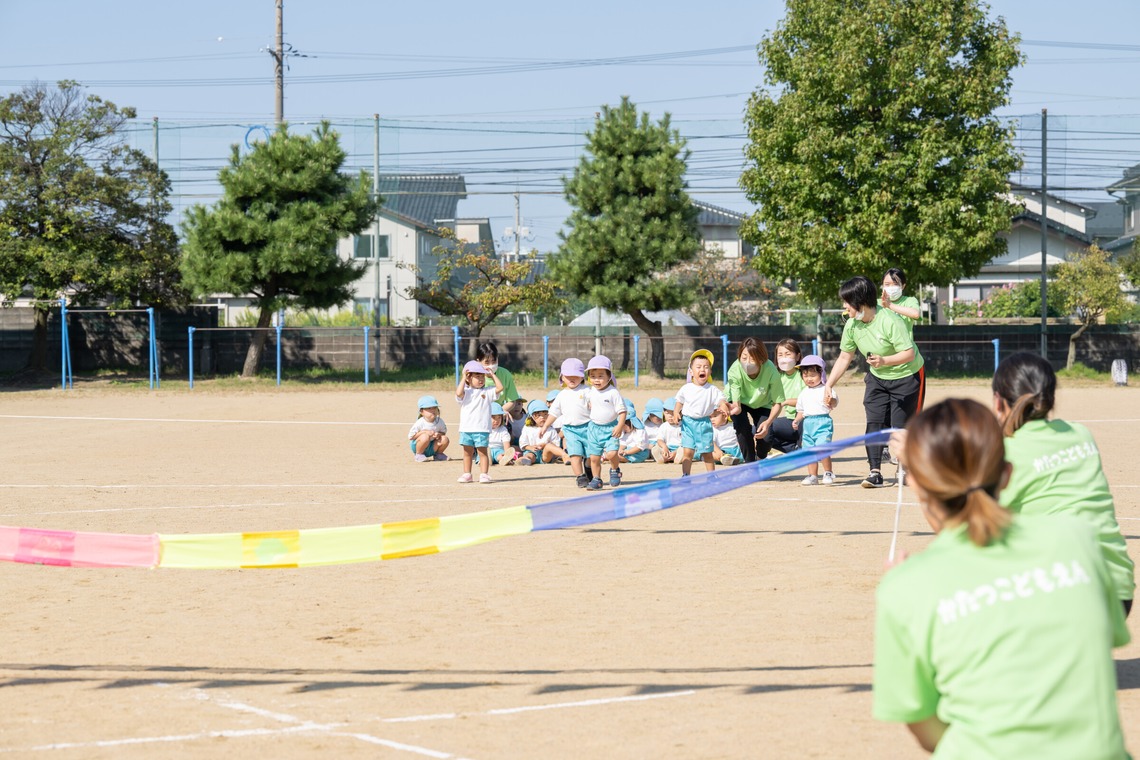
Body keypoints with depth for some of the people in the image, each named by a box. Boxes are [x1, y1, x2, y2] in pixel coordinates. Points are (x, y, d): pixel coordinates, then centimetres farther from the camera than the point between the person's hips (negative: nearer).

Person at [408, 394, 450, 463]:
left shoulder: (440, 421, -7)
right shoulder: (420, 423, -20)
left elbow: (443, 432, 7)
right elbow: (410, 436, -19)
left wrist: (439, 434, -19)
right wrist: (425, 432, -27)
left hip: (431, 448, 4)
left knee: (445, 439, -17)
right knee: (425, 437, -35)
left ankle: (438, 454, 11)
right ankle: (419, 455, -11)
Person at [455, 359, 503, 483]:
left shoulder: (487, 392, 7)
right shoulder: (466, 392, 2)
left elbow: (500, 387, -3)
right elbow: (459, 393, -19)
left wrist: (492, 375, 3)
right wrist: (463, 378, -11)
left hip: (482, 429, -1)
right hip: (466, 429, 1)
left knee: (482, 452, -1)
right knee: (467, 452, 9)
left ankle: (484, 474, 0)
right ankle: (467, 474, 17)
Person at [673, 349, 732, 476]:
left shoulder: (712, 390, 0)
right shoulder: (686, 388, 4)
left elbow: (721, 399, -6)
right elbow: (679, 402, 12)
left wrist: (723, 406, -29)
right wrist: (676, 412, -5)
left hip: (704, 423, 0)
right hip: (688, 422, 0)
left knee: (707, 453, 7)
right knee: (687, 451, -3)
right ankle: (685, 475, 2)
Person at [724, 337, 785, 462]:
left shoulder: (771, 371, -36)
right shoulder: (735, 370, -36)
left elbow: (778, 403, -25)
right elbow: (736, 403, -35)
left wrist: (768, 422, -42)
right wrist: (735, 408, -60)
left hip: (761, 404, 1)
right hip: (740, 401, -1)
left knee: (765, 437, -15)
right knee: (743, 428, -28)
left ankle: (760, 460, 21)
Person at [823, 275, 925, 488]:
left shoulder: (889, 322, -29)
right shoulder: (852, 325, -9)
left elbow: (909, 353, -29)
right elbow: (844, 357, 2)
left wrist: (884, 361, -43)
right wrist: (829, 384, -3)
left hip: (907, 376, -6)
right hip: (877, 379, 6)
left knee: (900, 426, -4)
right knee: (874, 421, -8)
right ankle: (875, 472, -9)